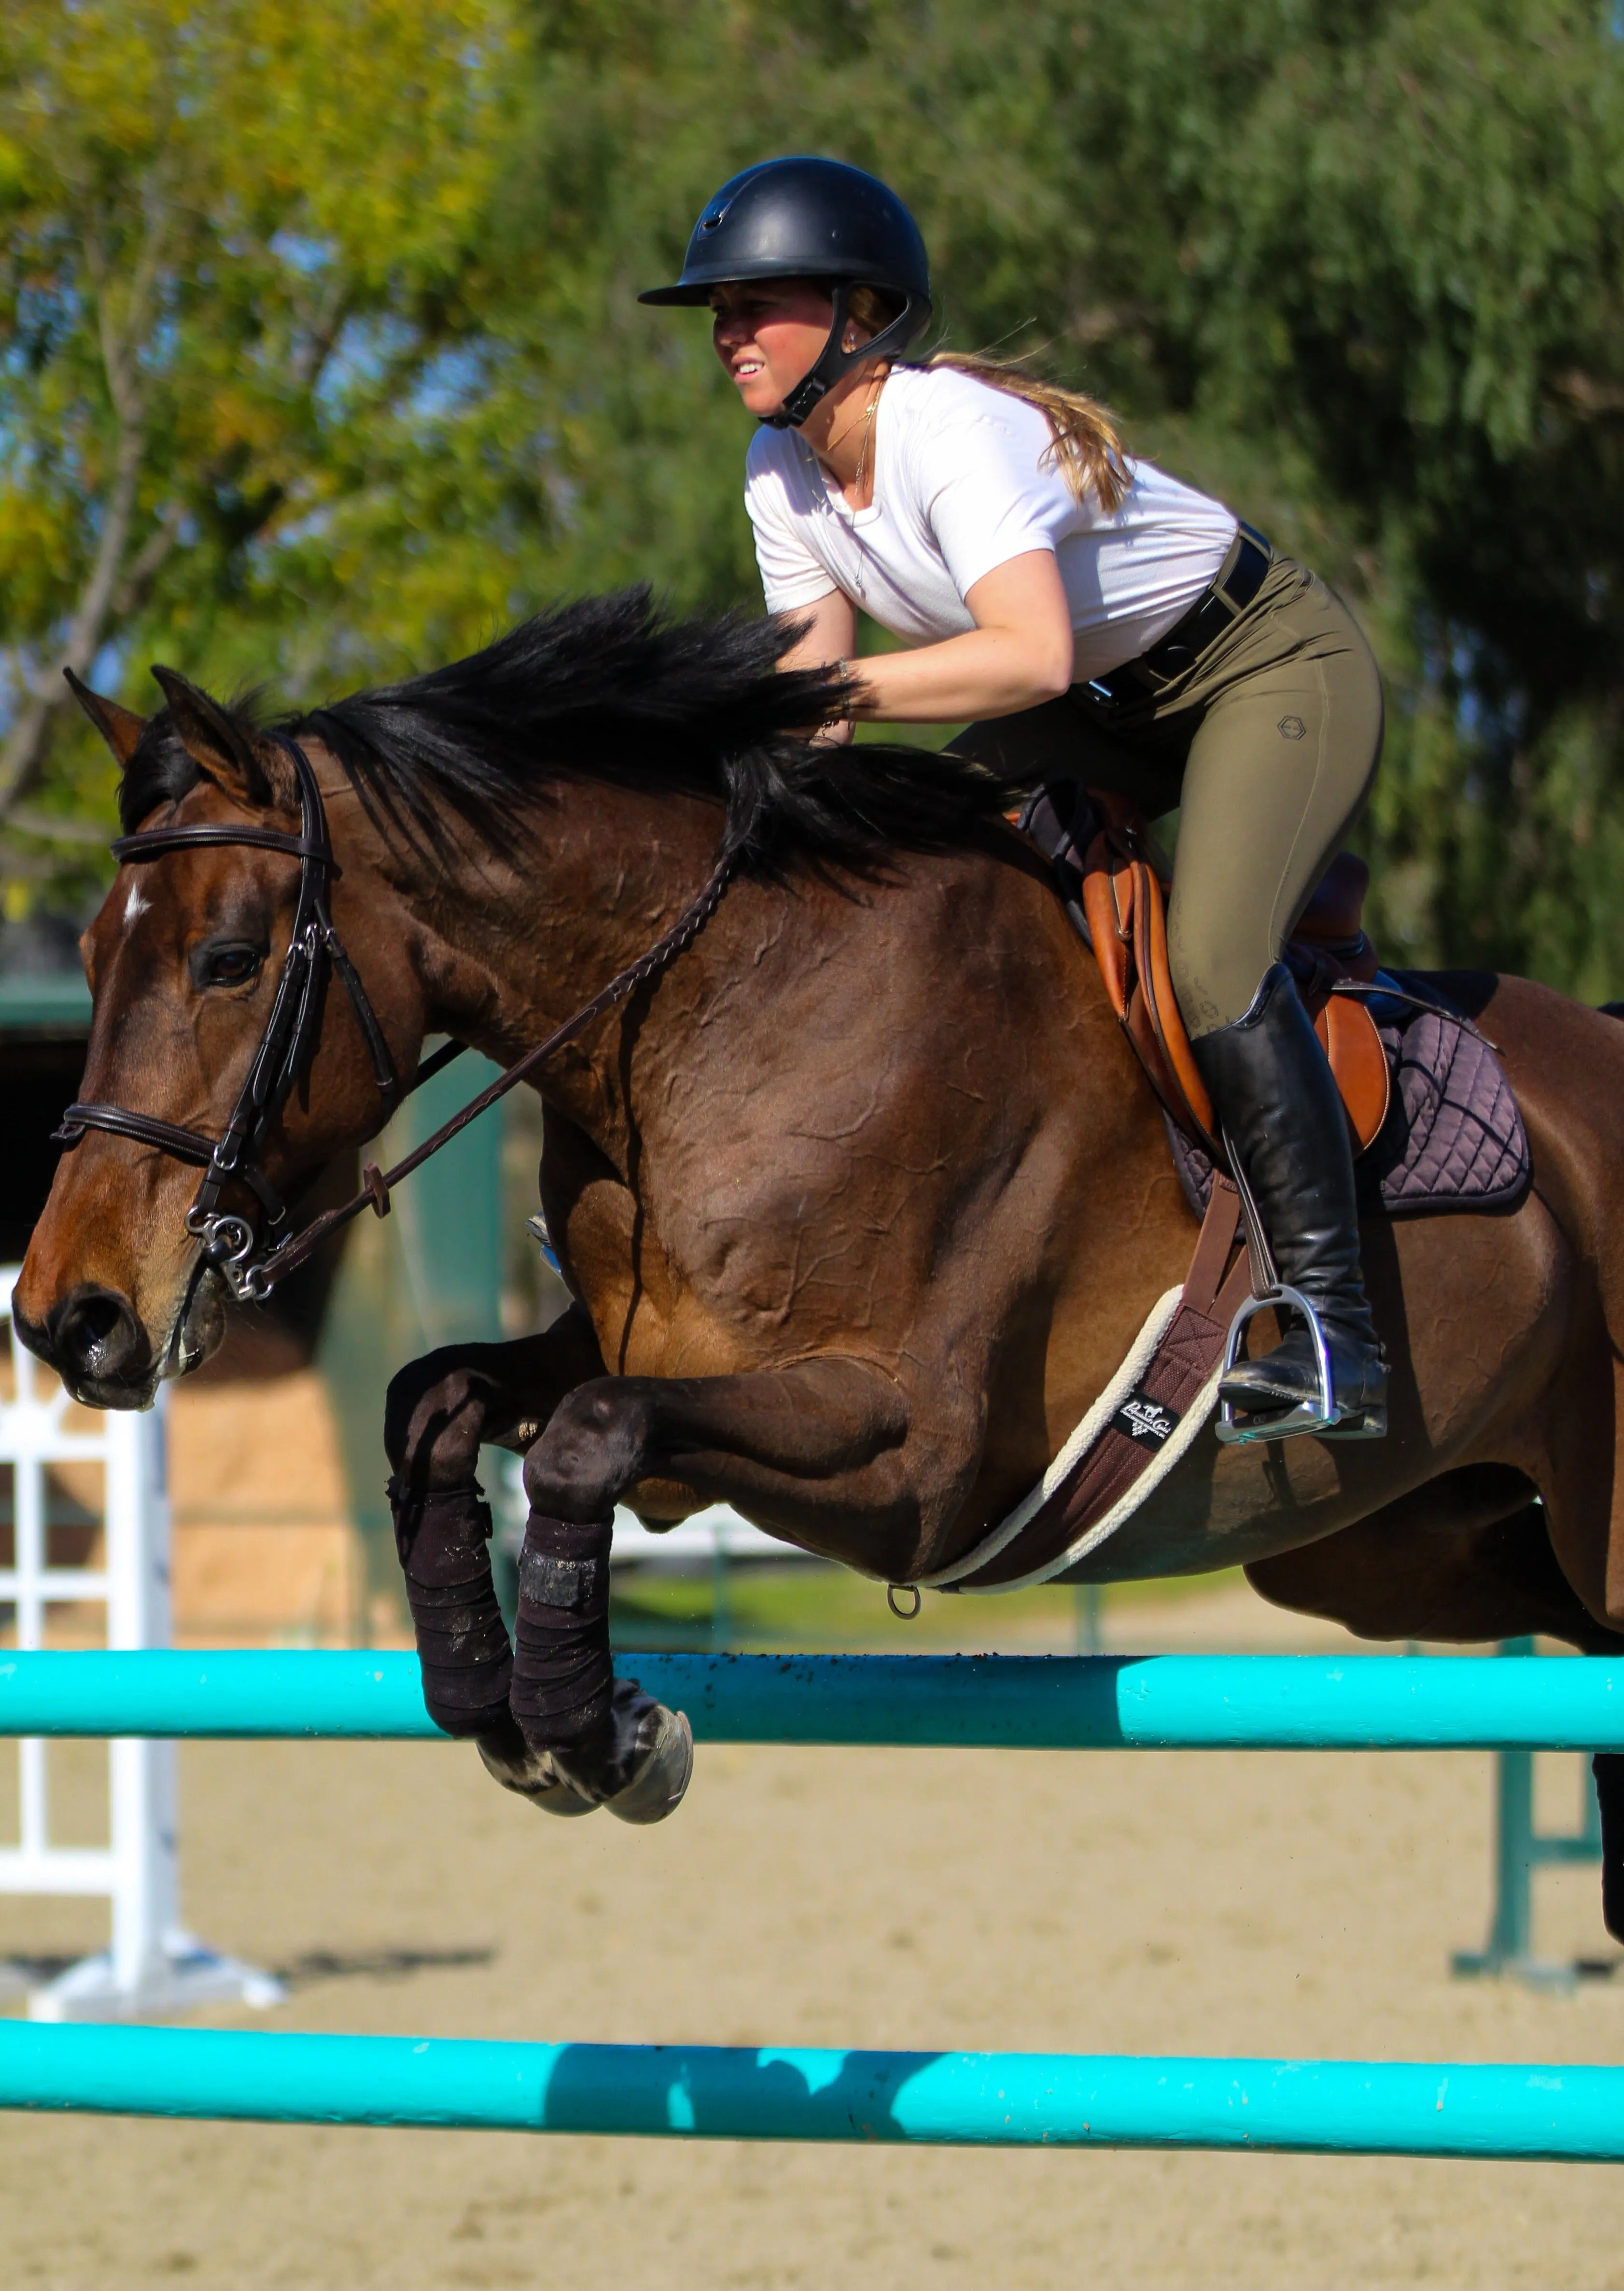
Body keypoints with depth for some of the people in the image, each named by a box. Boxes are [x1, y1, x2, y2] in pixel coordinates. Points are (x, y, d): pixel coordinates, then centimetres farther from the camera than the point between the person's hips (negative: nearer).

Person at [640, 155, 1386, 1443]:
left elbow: (1033, 658, -44)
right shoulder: (785, 473, -6)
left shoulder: (957, 429, -31)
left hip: (1279, 670, -9)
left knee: (1212, 964, -27)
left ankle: (1335, 1334, -24)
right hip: (1114, 703, 9)